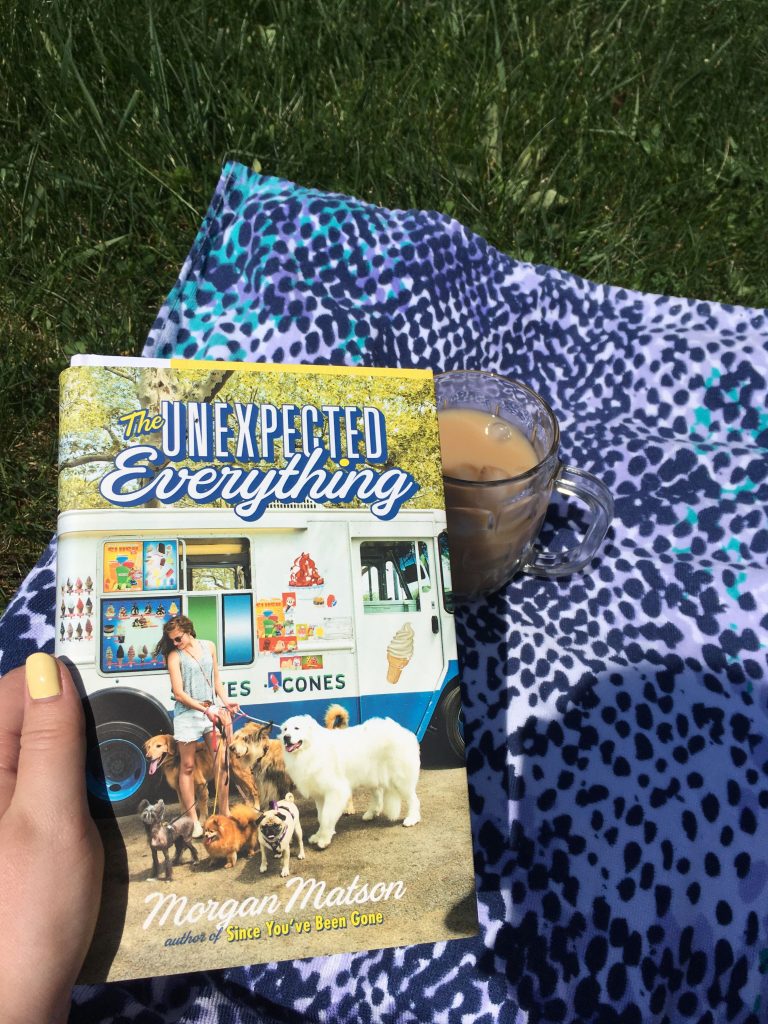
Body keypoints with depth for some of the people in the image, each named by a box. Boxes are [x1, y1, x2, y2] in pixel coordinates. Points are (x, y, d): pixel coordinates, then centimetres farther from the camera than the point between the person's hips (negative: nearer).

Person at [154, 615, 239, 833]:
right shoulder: (174, 656, -5)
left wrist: (225, 701, 1)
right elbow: (178, 693, -9)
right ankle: (193, 819, 12)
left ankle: (224, 812, 14)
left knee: (222, 762, 2)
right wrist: (205, 709, -15)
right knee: (187, 766, 5)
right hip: (187, 713, -3)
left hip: (212, 711, 3)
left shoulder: (208, 646, 7)